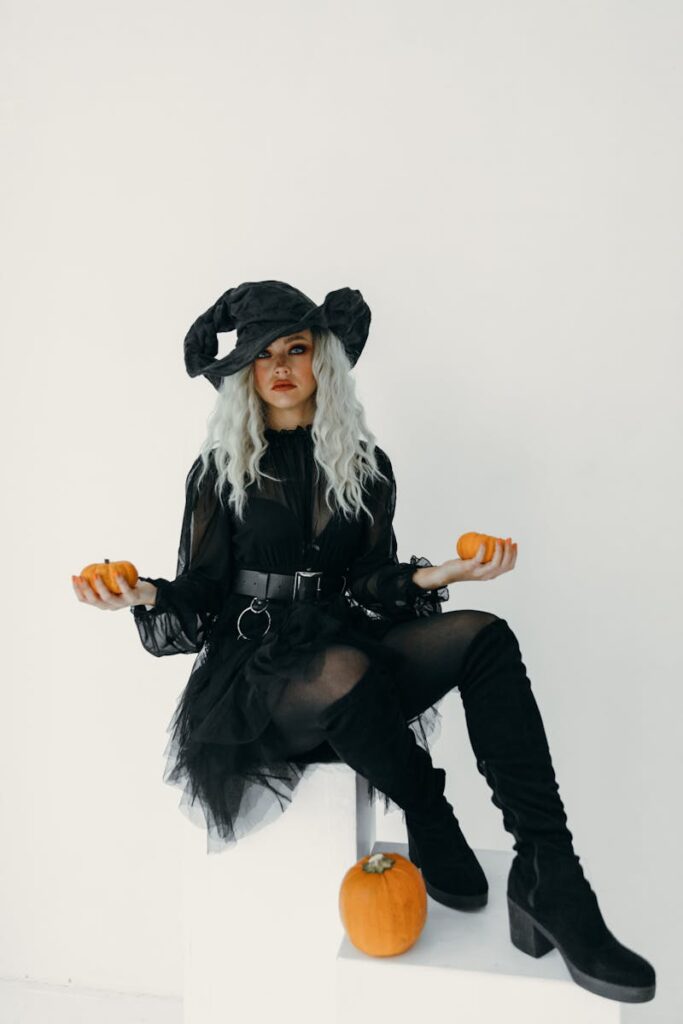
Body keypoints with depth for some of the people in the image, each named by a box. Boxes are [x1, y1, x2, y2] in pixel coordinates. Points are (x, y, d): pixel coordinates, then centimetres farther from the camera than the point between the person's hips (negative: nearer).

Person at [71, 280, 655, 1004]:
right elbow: (200, 595, 1)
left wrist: (428, 576, -14)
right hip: (256, 671, -2)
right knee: (346, 668, -38)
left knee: (484, 634, -25)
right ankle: (430, 827, -9)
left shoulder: (365, 466, 11)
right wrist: (145, 594, -20)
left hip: (347, 653, 3)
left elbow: (369, 586, 6)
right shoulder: (219, 469, 6)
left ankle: (548, 882, -29)